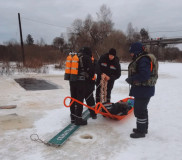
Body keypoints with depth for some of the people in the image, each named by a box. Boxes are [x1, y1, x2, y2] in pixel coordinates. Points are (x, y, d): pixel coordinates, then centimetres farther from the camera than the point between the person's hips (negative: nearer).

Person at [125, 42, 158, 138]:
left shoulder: (144, 60, -21)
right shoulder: (140, 59, 13)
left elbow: (144, 75, -29)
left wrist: (131, 79, -20)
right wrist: (132, 79, 4)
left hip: (143, 90, -11)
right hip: (142, 89, 11)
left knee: (139, 110, -2)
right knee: (142, 109, 21)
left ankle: (141, 131, 11)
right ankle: (143, 128, 36)